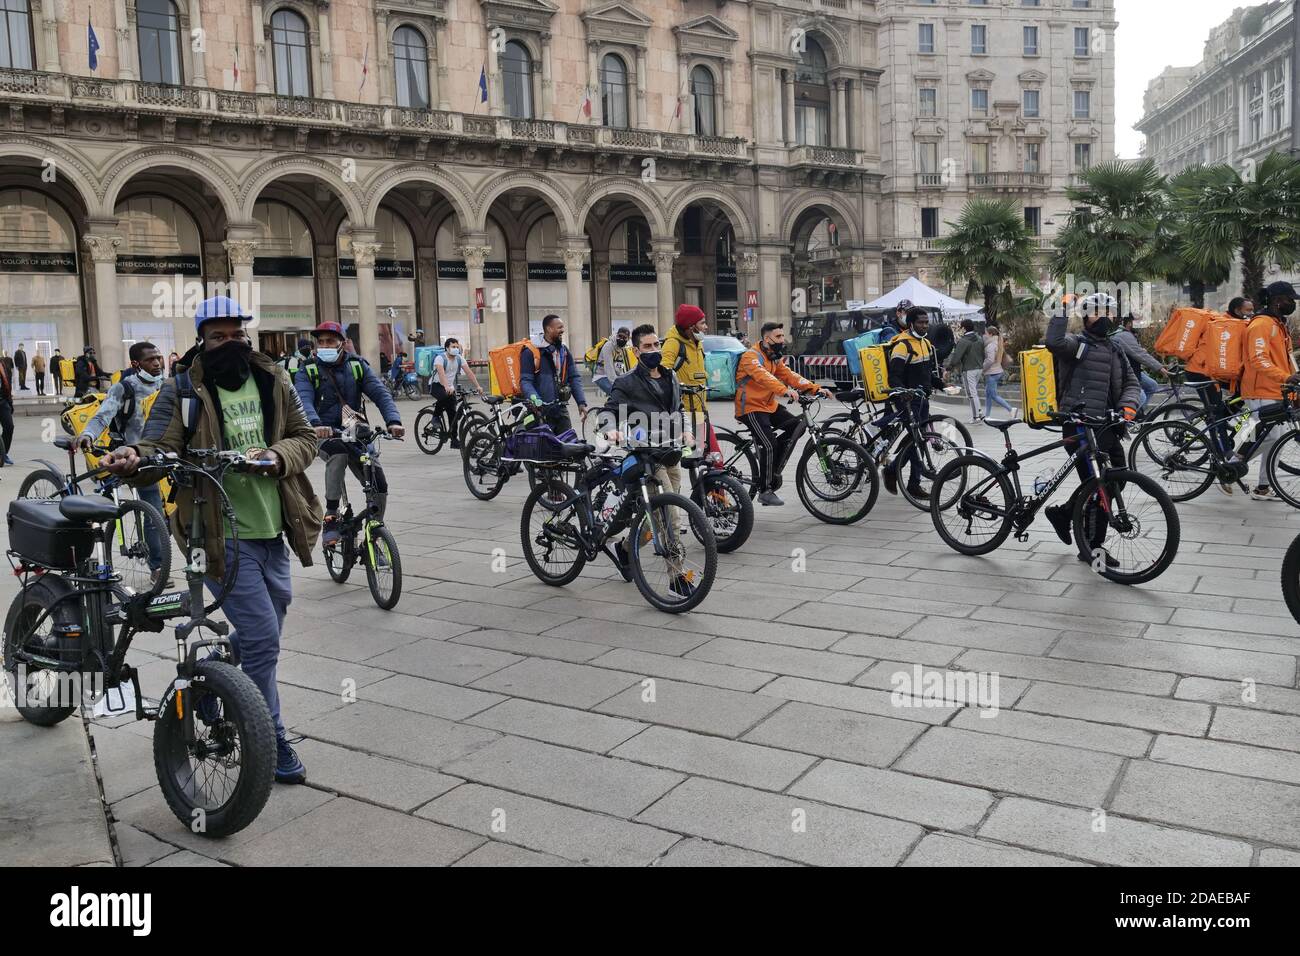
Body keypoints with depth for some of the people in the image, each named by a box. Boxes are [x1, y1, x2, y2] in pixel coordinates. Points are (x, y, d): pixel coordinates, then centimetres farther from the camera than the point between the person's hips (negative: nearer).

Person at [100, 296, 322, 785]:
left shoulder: (272, 382, 8)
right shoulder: (183, 392, -5)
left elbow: (304, 437, 9)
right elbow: (160, 443, -15)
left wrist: (278, 457, -12)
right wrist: (134, 456, -38)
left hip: (271, 529, 6)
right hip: (223, 534, -5)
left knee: (258, 635, 19)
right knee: (262, 638, -8)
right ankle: (270, 742, 8)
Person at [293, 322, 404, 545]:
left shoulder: (358, 365, 5)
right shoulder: (308, 370, 0)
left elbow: (381, 393, -7)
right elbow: (304, 401, -18)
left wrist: (393, 420, -27)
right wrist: (316, 424, -40)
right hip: (324, 435, -3)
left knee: (379, 487, -8)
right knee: (338, 454, -39)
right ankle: (330, 519, -28)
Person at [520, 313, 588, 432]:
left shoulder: (564, 350, 14)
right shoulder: (531, 351, -5)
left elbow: (574, 378, 14)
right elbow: (525, 381, -10)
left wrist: (581, 402, 3)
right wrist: (535, 399, -27)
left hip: (561, 410, 6)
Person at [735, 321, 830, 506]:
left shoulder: (774, 358, 13)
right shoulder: (751, 356, -16)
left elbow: (789, 375, 3)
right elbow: (763, 376, -34)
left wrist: (815, 389, -10)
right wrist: (785, 390, -50)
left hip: (769, 406, 9)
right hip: (751, 408, -9)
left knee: (797, 426, -7)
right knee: (769, 446, -19)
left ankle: (773, 470, 3)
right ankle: (765, 491, -8)